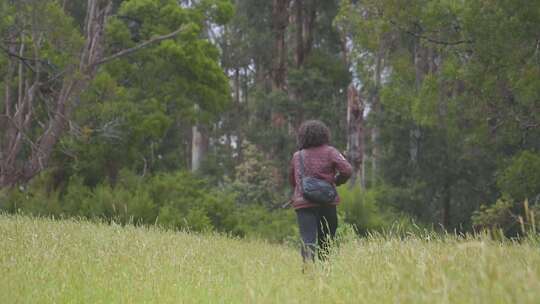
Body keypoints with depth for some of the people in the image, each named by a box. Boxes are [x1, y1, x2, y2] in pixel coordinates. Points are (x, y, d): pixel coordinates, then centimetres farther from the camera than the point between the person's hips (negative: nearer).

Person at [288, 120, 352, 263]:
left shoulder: (297, 156, 12)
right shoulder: (329, 151, 3)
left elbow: (292, 181, 23)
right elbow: (347, 170, -8)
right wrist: (336, 181, 10)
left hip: (303, 204, 1)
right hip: (327, 203, -1)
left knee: (308, 240, -13)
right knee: (325, 242, 14)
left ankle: (308, 259, -39)